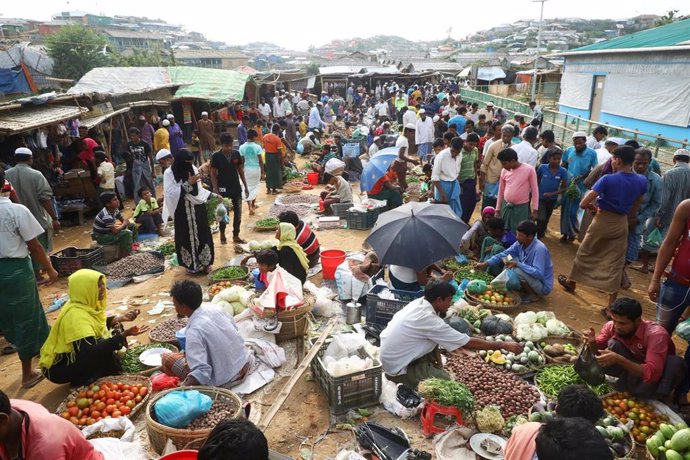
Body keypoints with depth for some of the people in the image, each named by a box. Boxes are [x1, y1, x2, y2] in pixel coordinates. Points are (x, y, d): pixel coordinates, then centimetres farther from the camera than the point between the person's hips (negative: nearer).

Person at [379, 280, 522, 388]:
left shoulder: (418, 303, -4)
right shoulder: (430, 320, -29)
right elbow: (469, 343, -22)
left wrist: (437, 357, 0)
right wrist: (505, 346, -14)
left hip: (390, 354, 8)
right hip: (398, 368, -8)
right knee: (445, 382, -7)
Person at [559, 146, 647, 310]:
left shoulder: (608, 179, -19)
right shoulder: (642, 181, -4)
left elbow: (583, 204, -21)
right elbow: (636, 207, 10)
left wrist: (592, 206, 0)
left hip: (603, 221, -4)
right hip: (621, 224, 4)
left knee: (584, 254, 19)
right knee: (615, 264, 6)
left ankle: (570, 282, 39)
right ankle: (611, 307, 8)